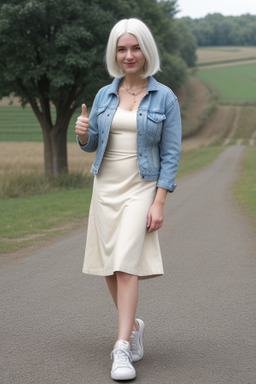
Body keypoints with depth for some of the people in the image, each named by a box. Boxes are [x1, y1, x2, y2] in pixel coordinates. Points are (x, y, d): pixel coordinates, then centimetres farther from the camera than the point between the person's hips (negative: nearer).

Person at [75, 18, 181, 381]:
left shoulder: (165, 98, -5)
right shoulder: (105, 95, 7)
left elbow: (171, 154, -7)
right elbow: (91, 144, 14)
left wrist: (159, 203, -14)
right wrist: (83, 131, -10)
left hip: (141, 188, -5)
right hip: (106, 187, 5)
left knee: (126, 264, -17)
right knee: (110, 268, 9)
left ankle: (122, 348, -16)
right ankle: (133, 327, 32)